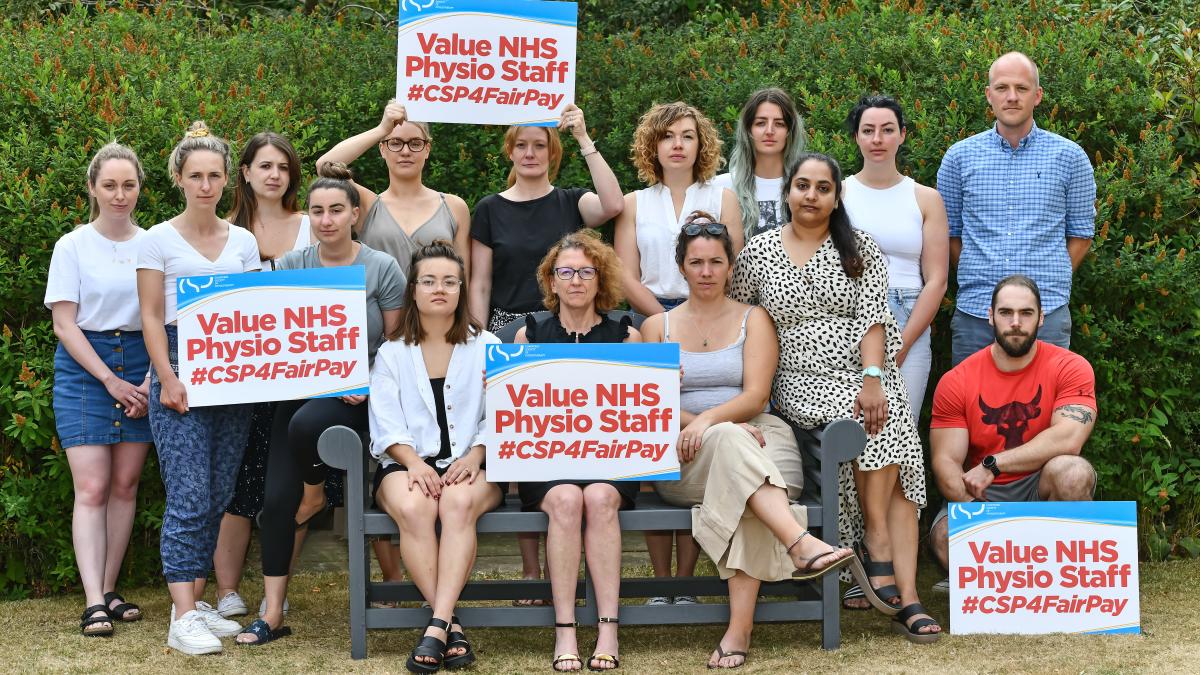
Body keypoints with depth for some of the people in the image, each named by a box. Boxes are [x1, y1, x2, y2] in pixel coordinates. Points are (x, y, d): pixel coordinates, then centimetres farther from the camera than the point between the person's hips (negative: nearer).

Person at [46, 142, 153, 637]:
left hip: (140, 366, 3)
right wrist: (110, 380, -10)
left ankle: (110, 590, 13)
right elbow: (64, 323, -3)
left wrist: (152, 380, -7)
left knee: (125, 485, 3)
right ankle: (93, 602, -14)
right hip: (84, 366, -3)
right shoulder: (73, 246, 0)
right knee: (92, 488, -10)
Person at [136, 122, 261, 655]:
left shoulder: (243, 241, 12)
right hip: (180, 372, -4)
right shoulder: (159, 240, 1)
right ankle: (183, 618, -12)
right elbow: (151, 317, -2)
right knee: (189, 496, -12)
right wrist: (168, 379, -13)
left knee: (218, 497, 4)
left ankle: (195, 599, 14)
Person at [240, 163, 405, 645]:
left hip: (358, 394, -3)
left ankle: (315, 495, -2)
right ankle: (273, 614, -1)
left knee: (306, 424, -36)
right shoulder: (291, 266, 4)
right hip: (302, 387, 3)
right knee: (276, 497, -8)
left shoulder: (382, 268, -3)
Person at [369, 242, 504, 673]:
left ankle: (437, 624, -41)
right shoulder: (391, 353, 16)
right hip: (408, 463, 1)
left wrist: (475, 455, -15)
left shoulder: (486, 347, 14)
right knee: (412, 508, -35)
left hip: (472, 465, -1)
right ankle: (451, 625, -33)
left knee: (459, 502, -37)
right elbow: (387, 425, 3)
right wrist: (414, 462, -16)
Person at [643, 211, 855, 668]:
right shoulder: (658, 326, 17)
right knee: (730, 439, -38)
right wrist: (725, 426, -11)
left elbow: (755, 396, 0)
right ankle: (802, 545, -55)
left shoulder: (753, 319, 14)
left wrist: (708, 418, -21)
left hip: (756, 437, 0)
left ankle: (740, 627, -47)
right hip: (684, 459, 0)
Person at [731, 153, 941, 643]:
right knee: (870, 425, -30)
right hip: (802, 381, -1)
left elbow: (872, 317, -4)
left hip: (865, 374, 2)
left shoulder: (861, 249, 8)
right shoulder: (758, 253, 8)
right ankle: (892, 571, -24)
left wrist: (872, 380, -18)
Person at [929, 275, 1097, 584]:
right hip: (983, 496, 0)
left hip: (1041, 489, 0)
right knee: (946, 539, -32)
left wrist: (992, 465, -22)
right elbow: (945, 461, -7)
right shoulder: (956, 382, -2)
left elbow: (1069, 439, -21)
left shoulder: (1071, 367, -6)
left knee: (1072, 472, -35)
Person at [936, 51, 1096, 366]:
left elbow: (1081, 233, 10)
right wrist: (979, 279, 5)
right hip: (974, 314, 1)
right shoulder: (959, 157, 6)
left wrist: (1046, 279, 3)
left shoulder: (1069, 157, 4)